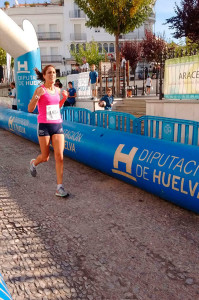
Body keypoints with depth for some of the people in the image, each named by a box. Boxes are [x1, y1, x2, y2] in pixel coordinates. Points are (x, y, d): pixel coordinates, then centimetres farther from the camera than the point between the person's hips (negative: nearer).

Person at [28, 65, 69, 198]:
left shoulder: (57, 90, 10)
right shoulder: (40, 90, -7)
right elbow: (30, 109, -11)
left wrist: (64, 98, 8)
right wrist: (37, 96, -26)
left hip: (58, 125, 4)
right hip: (44, 126, -4)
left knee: (60, 156, -5)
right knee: (45, 157, 7)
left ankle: (60, 187, 1)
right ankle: (34, 163, 44)